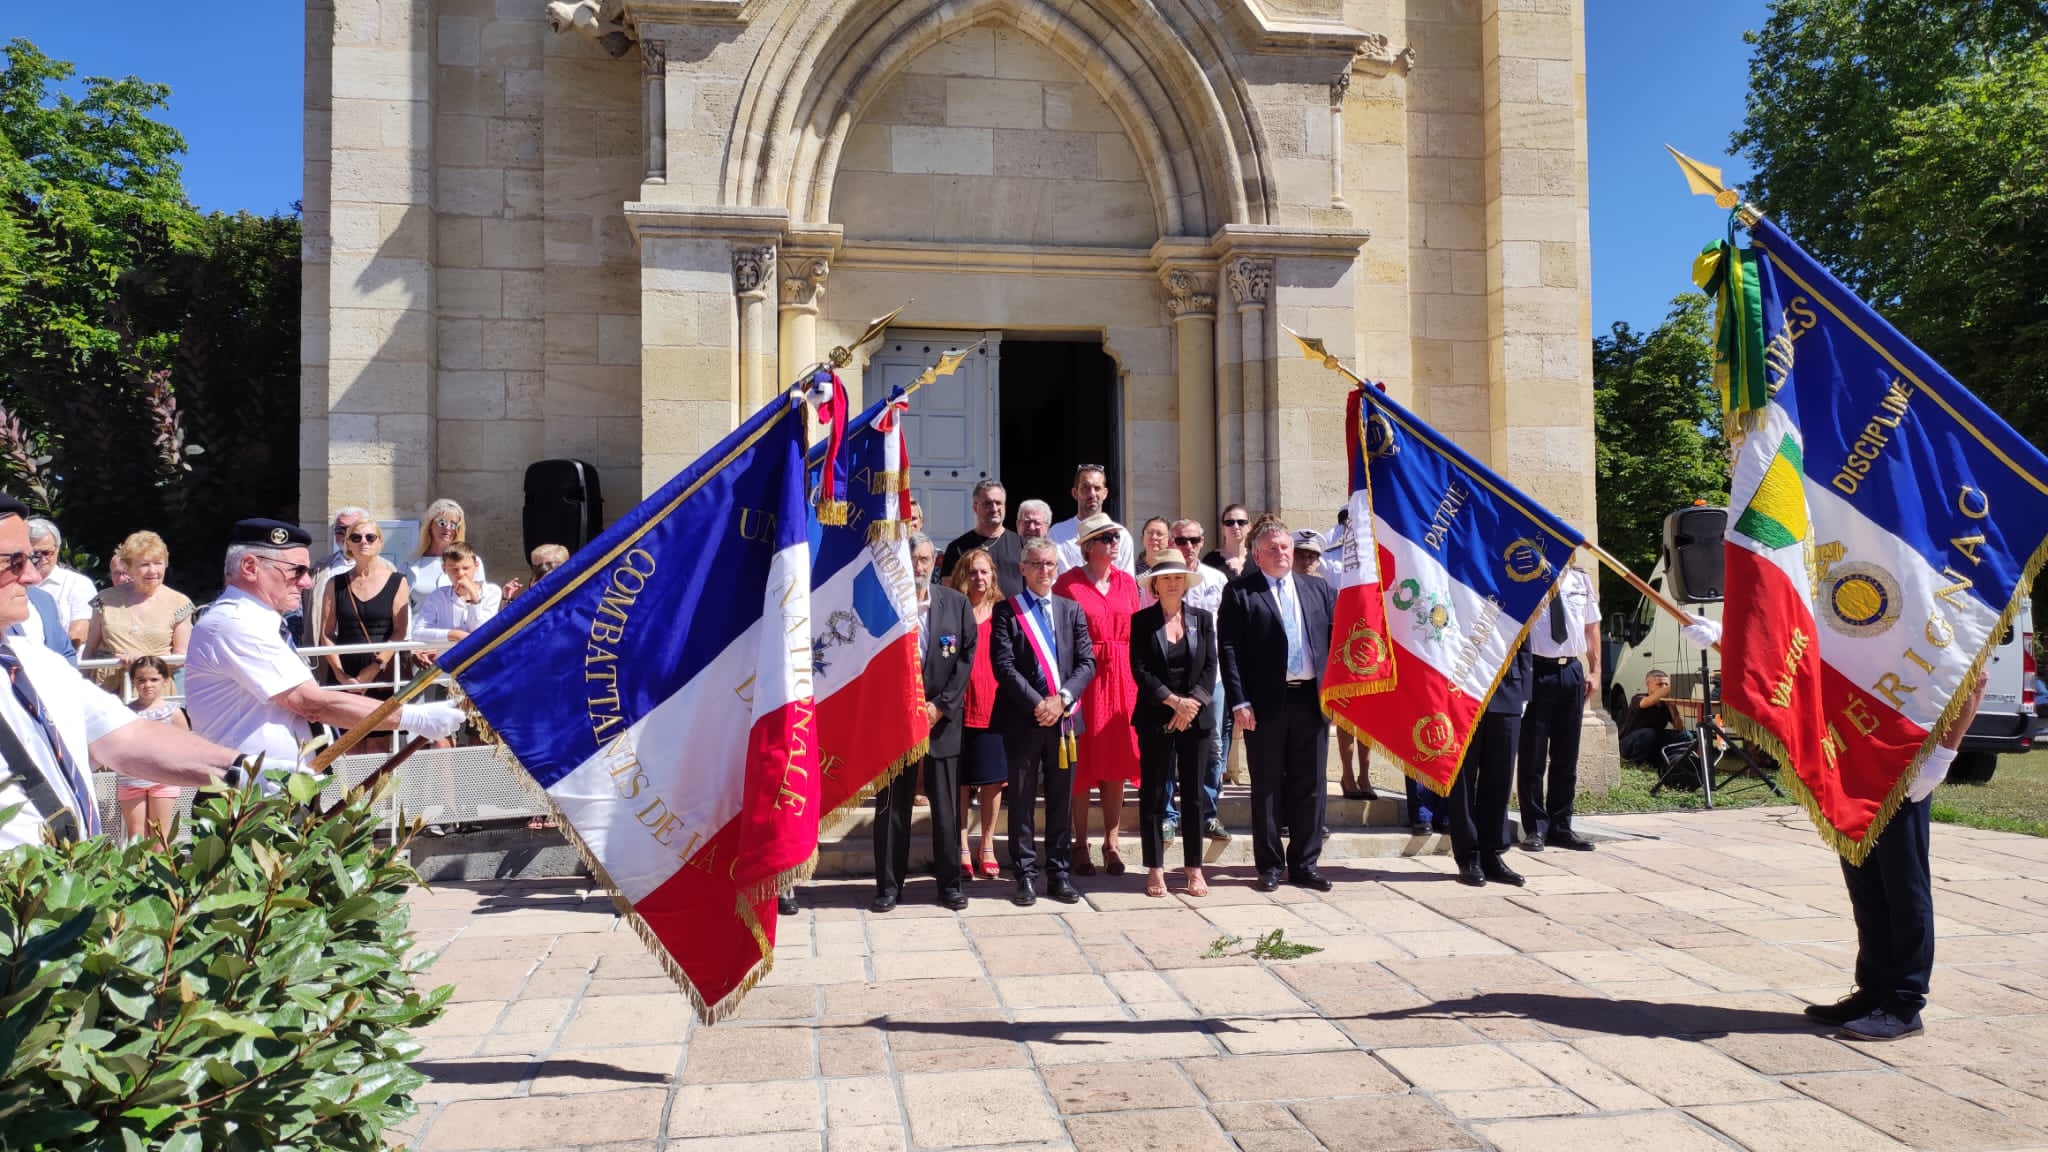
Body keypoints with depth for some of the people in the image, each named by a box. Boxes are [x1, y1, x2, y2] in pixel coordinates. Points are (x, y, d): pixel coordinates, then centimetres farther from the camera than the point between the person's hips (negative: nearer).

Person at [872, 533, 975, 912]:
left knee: (946, 807, 6)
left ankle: (949, 884, 17)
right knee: (891, 807, 4)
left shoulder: (957, 604, 3)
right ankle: (889, 885, 14)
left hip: (943, 720, 1)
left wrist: (941, 705, -7)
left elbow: (967, 657, 2)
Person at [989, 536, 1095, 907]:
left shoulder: (1072, 610, 11)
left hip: (1064, 717, 3)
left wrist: (1061, 699, -10)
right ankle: (1025, 875, 11)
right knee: (1022, 800, 4)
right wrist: (1036, 704, -14)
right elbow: (1004, 665, -7)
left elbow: (1087, 662, 4)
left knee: (1061, 800, 7)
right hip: (1022, 719, -3)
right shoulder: (1006, 610, 1)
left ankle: (1058, 873, 15)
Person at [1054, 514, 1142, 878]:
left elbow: (1136, 632, 11)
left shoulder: (1127, 582, 10)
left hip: (1121, 678, 4)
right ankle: (1080, 844, 12)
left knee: (1117, 760, 7)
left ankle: (1112, 842, 17)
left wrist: (1137, 679, 3)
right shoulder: (1068, 583, -4)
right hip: (1082, 676, -4)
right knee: (1083, 762, 2)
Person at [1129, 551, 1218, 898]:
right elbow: (1140, 670, -5)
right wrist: (1173, 700, -14)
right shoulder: (1141, 621, 2)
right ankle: (1155, 869, 9)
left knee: (1194, 792, 5)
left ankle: (1194, 868, 13)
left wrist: (1192, 703, -11)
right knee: (1153, 794, 1)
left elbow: (1210, 667, 2)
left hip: (1195, 716, 2)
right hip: (1155, 719, -2)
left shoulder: (1202, 619, 8)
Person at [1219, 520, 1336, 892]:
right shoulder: (1239, 592, -1)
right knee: (1267, 788, 5)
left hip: (1312, 699, 4)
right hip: (1266, 703, -3)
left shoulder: (1318, 589, 12)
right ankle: (1270, 866, 15)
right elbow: (1229, 650, -6)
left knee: (1310, 787, 9)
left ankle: (1304, 864, 19)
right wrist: (1239, 702, -13)